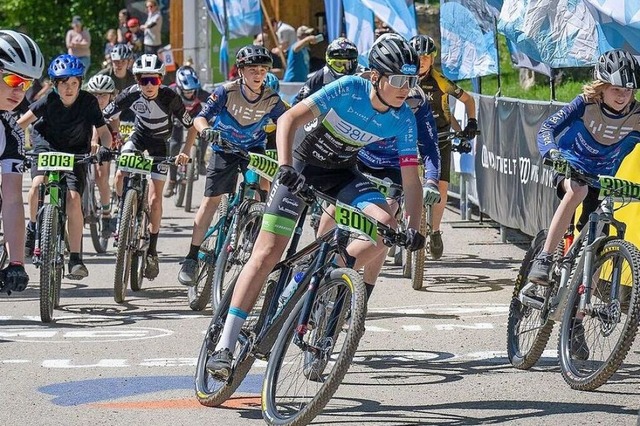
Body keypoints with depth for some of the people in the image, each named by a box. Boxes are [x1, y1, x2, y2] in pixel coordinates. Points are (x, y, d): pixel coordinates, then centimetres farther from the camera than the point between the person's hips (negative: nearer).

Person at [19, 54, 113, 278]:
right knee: (38, 184, -30)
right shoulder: (48, 101, -17)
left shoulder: (88, 102, -16)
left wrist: (105, 147, -33)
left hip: (76, 152, 0)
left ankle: (76, 258, -14)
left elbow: (103, 131, -13)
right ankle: (33, 227, -1)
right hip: (47, 146, 0)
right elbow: (24, 121, -7)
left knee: (74, 199, -19)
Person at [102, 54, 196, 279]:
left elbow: (191, 127, -19)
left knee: (154, 198, -7)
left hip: (159, 143, -2)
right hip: (139, 136, 2)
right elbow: (104, 117, -17)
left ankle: (152, 250, 4)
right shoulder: (130, 94, -26)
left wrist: (185, 151, -32)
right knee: (121, 175, -24)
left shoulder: (170, 97, -30)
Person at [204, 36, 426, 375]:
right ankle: (224, 346, -12)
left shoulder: (403, 120, -14)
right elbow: (288, 120, -29)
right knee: (267, 254, -12)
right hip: (303, 166, -4)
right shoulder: (349, 89, -25)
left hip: (342, 174, 4)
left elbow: (411, 179, -10)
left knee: (387, 225, -24)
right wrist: (285, 167, -42)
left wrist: (414, 229, -21)